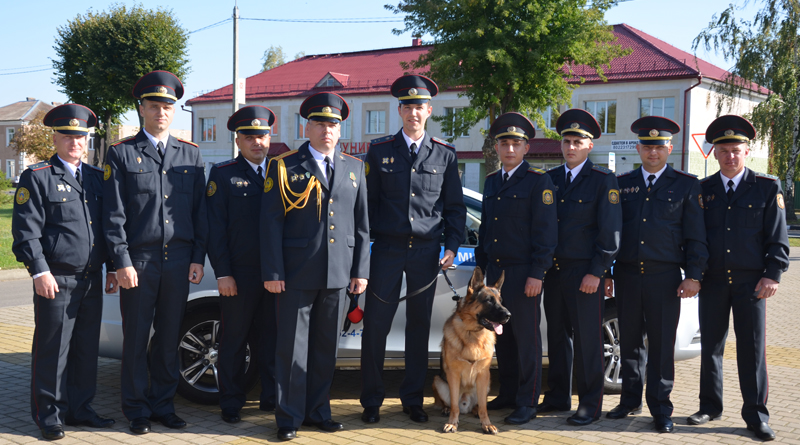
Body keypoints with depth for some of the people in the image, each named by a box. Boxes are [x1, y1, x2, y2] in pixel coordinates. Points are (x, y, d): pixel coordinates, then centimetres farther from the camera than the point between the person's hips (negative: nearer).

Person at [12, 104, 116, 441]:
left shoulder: (97, 177, 15)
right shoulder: (37, 177, -2)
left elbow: (109, 225, 18)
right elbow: (26, 230, -7)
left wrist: (112, 268, 13)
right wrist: (40, 272, -15)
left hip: (92, 280, 5)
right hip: (56, 280, -5)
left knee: (87, 348, 11)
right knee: (52, 350, 1)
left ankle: (80, 409, 23)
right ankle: (49, 416, 12)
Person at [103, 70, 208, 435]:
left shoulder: (191, 154, 11)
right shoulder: (121, 154, 1)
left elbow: (200, 211, 10)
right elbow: (114, 214, -3)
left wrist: (198, 258, 3)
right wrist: (122, 262, -10)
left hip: (179, 262, 3)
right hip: (138, 263, -3)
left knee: (169, 338, 11)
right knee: (136, 339, 6)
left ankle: (163, 405, 24)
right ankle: (137, 410, 19)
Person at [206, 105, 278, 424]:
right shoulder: (222, 174, 1)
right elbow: (216, 228, -3)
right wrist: (222, 273, -10)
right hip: (238, 276, -2)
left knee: (270, 340, 11)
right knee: (233, 342, 7)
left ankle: (271, 398, 24)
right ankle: (231, 404, 20)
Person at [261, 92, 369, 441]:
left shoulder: (354, 168, 12)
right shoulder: (284, 167, 1)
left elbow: (361, 224, 12)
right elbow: (271, 222, -3)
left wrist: (361, 270, 6)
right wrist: (272, 272, -9)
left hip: (337, 274, 3)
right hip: (296, 274, -3)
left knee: (326, 347, 11)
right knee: (292, 348, 2)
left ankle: (317, 411, 24)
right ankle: (289, 418, 13)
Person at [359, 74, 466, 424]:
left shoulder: (445, 154, 7)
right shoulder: (379, 151, 4)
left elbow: (455, 206, 10)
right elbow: (367, 202, 4)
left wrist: (451, 247, 1)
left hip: (426, 252, 1)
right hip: (387, 249, -1)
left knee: (419, 327, 8)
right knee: (375, 326, 0)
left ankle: (412, 399, 21)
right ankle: (371, 401, 13)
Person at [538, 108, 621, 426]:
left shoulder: (603, 180, -3)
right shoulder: (551, 179, 12)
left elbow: (611, 232, -7)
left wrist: (596, 272, -12)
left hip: (584, 274, -5)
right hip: (553, 270, 5)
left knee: (587, 340, -1)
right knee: (557, 336, 11)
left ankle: (590, 405, 8)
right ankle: (558, 397, 23)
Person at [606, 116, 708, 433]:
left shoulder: (686, 185, 4)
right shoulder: (622, 184, 11)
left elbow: (696, 236, 1)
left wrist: (693, 276, -7)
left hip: (664, 277, -2)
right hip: (627, 276, 3)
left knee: (662, 344, 1)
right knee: (629, 341, 10)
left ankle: (660, 407, 12)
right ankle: (631, 400, 24)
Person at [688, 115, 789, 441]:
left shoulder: (767, 187, 3)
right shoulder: (702, 189, 8)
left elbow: (778, 238, 2)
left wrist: (772, 275, -7)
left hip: (750, 282, -2)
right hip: (712, 281, 2)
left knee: (753, 349, 0)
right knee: (710, 346, 9)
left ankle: (756, 416, 9)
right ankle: (710, 406, 22)